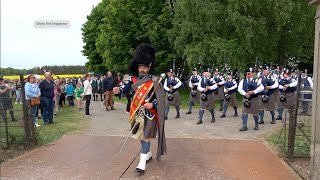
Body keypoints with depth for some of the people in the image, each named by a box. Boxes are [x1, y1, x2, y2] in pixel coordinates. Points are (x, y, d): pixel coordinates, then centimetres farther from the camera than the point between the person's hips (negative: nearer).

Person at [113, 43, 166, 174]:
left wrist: (152, 104, -25)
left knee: (146, 136, -3)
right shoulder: (134, 80, 3)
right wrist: (119, 90, -32)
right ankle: (148, 154, 39)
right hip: (137, 113, 5)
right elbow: (126, 88, -11)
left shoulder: (154, 81, -8)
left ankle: (142, 162, 3)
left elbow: (160, 97, -9)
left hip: (149, 113, -5)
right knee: (140, 135, 18)